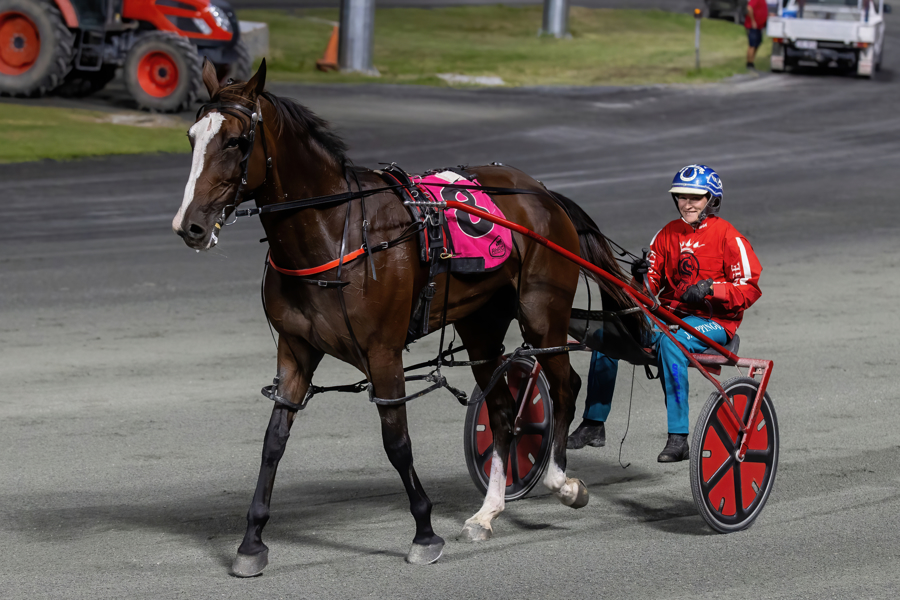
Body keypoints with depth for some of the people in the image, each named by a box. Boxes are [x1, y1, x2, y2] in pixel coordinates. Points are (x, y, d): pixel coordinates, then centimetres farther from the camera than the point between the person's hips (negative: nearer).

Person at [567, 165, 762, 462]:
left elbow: (749, 289, -9)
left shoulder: (727, 236, -5)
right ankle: (594, 424, -7)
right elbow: (652, 286, 13)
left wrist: (710, 288, -23)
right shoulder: (668, 234, 12)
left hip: (713, 322, -6)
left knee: (669, 341, -37)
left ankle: (678, 438, -36)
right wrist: (641, 278, -10)